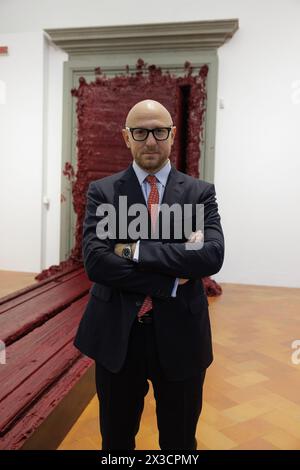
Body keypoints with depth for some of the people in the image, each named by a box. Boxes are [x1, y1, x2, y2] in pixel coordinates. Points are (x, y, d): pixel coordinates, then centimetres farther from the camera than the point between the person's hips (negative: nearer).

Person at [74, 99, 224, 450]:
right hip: (116, 336, 0)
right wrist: (172, 281, -19)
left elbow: (212, 256, -17)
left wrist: (135, 250, -21)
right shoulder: (102, 192, -2)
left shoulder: (200, 192, -1)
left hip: (180, 336, 1)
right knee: (116, 439, 22)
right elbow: (95, 262, -15)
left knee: (180, 441, 21)